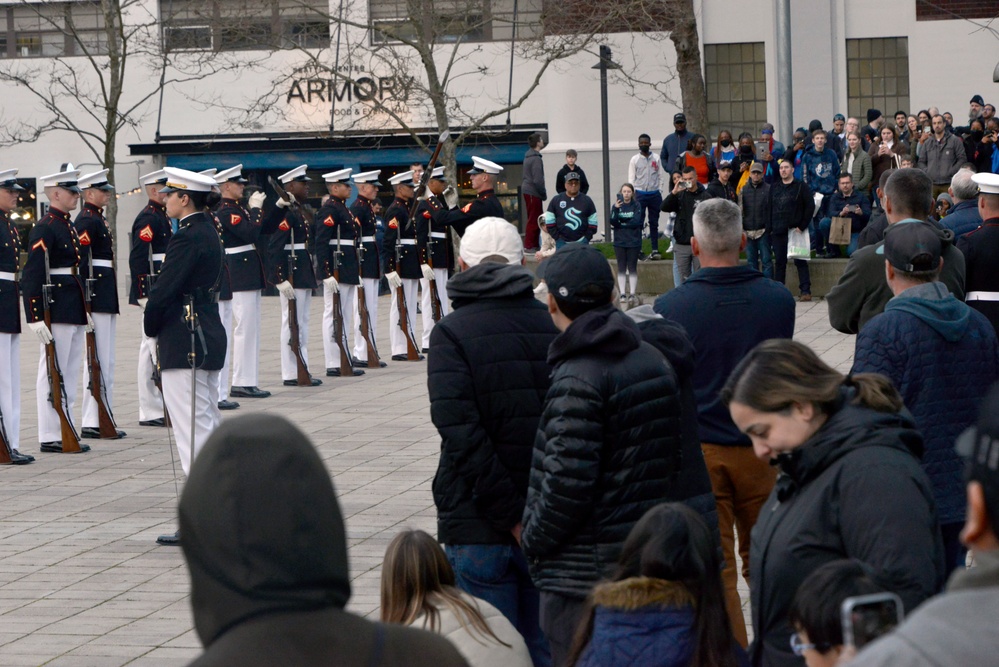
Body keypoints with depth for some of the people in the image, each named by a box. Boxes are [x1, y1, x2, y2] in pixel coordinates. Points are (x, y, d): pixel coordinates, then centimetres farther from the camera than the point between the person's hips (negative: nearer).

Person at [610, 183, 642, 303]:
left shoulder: (636, 206, -1)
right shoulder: (616, 205, 3)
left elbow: (636, 221, -11)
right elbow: (612, 222, -9)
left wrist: (621, 223, -7)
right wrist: (616, 209, -24)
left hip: (633, 242, -1)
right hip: (619, 242, 1)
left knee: (632, 268, 1)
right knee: (621, 268, 3)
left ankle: (632, 294, 3)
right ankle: (622, 294, 4)